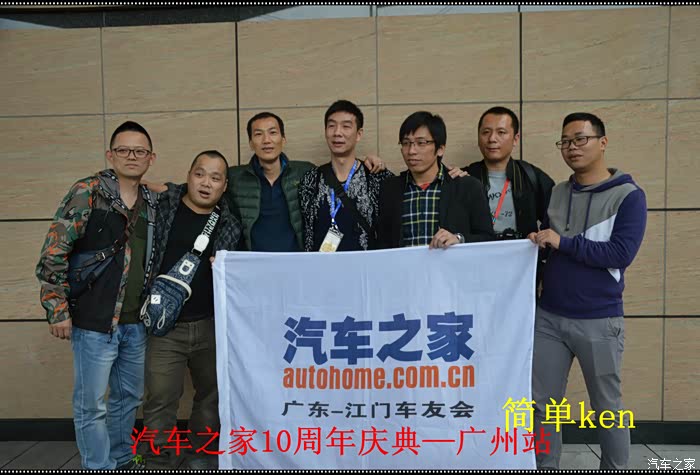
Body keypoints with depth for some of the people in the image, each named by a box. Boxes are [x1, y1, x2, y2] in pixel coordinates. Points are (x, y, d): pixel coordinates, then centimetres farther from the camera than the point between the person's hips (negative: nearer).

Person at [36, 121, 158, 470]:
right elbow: (53, 253, -11)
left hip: (136, 323, 6)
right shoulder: (87, 192, -8)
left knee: (129, 397, 18)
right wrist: (57, 309, -12)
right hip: (94, 321, -6)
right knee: (91, 404, 4)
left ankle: (122, 461, 36)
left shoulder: (152, 203, 9)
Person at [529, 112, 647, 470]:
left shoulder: (628, 195, -6)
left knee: (607, 407, 12)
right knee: (542, 404, 9)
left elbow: (621, 254, -17)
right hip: (548, 317, 4)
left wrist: (564, 242, -17)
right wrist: (537, 242, -2)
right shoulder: (556, 194, 9)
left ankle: (616, 468, 31)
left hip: (599, 321, -4)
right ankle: (545, 467, 25)